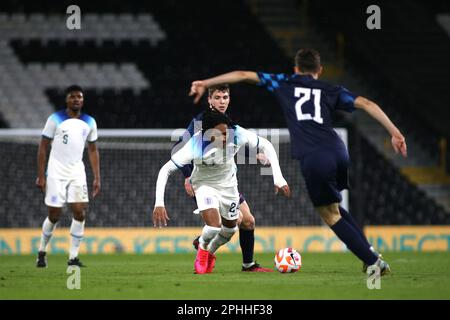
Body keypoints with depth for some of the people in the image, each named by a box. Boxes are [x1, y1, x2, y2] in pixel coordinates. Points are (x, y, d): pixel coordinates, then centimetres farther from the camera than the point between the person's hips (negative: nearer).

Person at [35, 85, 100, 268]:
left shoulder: (89, 122, 7)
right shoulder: (55, 120, -4)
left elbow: (93, 150, 13)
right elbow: (43, 147, -2)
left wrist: (97, 178, 7)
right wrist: (41, 176, -7)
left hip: (77, 172, 3)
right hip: (57, 172, -3)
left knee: (80, 213, -10)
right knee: (54, 215, -1)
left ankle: (73, 257, -4)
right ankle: (42, 252, 20)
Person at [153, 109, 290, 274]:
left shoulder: (236, 134, -31)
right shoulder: (195, 146, -37)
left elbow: (266, 145, -14)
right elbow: (165, 170, -31)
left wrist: (278, 178, -18)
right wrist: (159, 203, -38)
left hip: (228, 183, 4)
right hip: (204, 184, -4)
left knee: (230, 229, 17)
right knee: (214, 227, -23)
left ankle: (210, 253, 50)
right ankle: (202, 248, 14)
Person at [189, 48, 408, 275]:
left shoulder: (285, 84, 21)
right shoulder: (331, 91, 22)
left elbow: (243, 75, 21)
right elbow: (366, 104, 11)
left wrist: (205, 84, 27)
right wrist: (394, 133, 9)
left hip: (312, 160, -3)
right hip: (338, 152, 3)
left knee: (331, 216, 10)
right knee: (333, 207, 27)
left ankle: (373, 262, 1)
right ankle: (370, 252, 15)